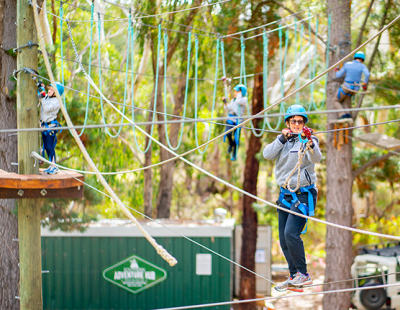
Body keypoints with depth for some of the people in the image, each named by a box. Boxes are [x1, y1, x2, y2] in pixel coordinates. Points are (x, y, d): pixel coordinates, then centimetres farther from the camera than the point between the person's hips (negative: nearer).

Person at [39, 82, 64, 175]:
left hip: (51, 126, -8)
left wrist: (43, 97, -23)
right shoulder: (46, 97, 8)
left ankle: (54, 167, -6)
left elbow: (47, 108, -26)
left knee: (50, 146, -10)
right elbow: (38, 99, 23)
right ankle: (52, 166, 17)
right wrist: (40, 89, 8)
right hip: (44, 125, 8)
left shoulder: (57, 102, -14)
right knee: (46, 147, 10)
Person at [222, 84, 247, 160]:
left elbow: (239, 101, -24)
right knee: (228, 133, -23)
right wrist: (225, 103, 5)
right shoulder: (233, 100, 15)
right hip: (230, 120, 4)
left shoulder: (244, 99, -1)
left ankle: (234, 155, 13)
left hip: (237, 121, -4)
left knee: (236, 139, -1)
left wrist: (240, 92, -14)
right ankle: (231, 144, 9)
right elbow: (228, 109, 20)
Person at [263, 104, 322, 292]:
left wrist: (310, 143, -43)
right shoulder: (283, 141, 11)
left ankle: (303, 274, -11)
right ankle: (294, 278, 15)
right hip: (285, 195, 7)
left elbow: (316, 158, -25)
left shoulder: (308, 141, -6)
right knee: (284, 240, 6)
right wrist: (282, 139, -13)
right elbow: (267, 155, -3)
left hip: (303, 195, -7)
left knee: (291, 233, -21)